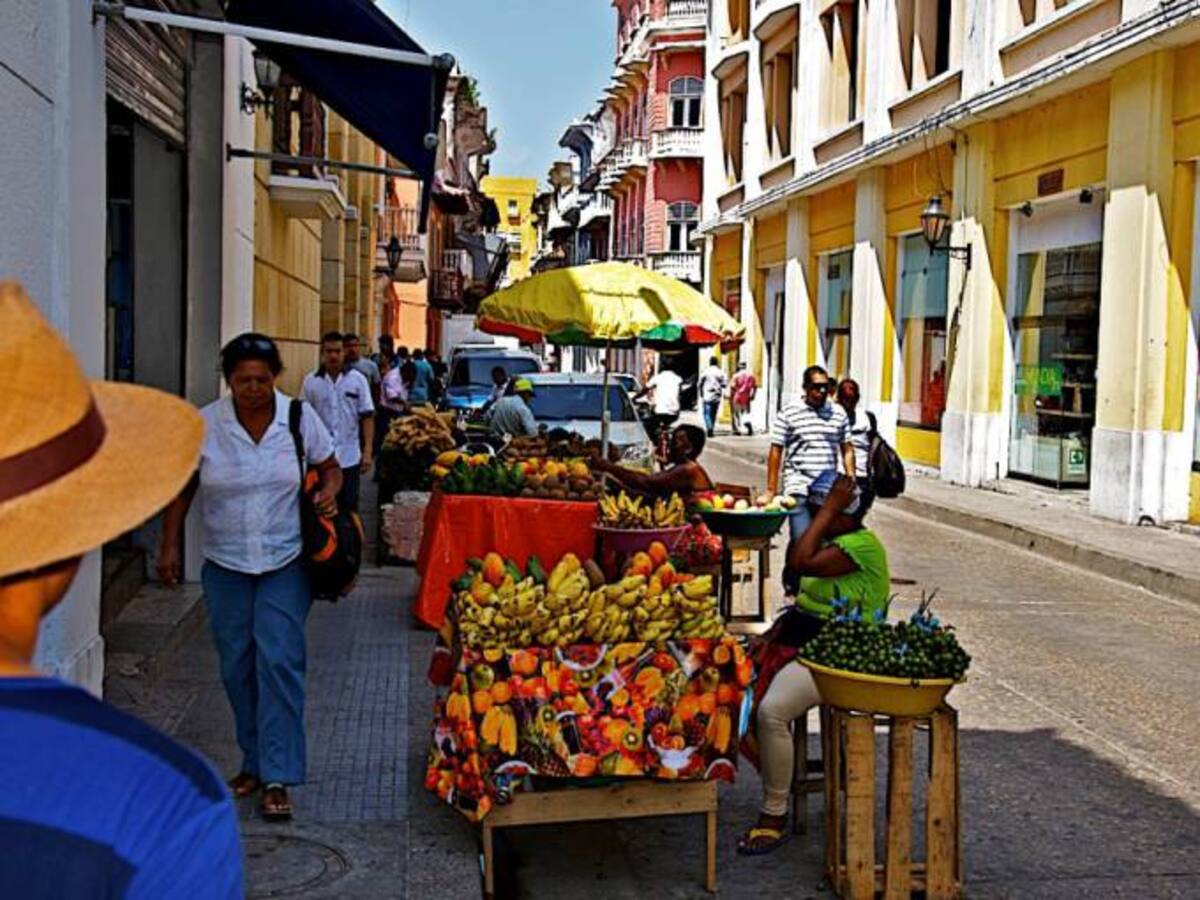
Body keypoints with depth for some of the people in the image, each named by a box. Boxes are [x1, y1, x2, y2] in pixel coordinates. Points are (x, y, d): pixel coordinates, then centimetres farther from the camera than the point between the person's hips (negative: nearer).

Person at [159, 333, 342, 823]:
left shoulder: (299, 418, -4)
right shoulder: (203, 425, -4)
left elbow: (330, 467, 9)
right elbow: (181, 489, 4)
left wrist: (329, 491, -12)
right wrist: (169, 546, 0)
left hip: (285, 562, -2)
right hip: (225, 565, 2)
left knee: (279, 661, -10)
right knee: (237, 667, 9)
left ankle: (277, 776, -4)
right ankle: (254, 762, 25)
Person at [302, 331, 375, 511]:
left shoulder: (357, 380, -1)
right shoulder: (310, 381, 0)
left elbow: (367, 417, -1)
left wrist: (368, 451, -7)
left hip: (349, 457, 0)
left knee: (349, 508, 7)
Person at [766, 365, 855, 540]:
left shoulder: (838, 414, 10)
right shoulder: (789, 413, 0)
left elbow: (847, 450, 14)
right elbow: (776, 452, 0)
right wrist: (771, 490, -3)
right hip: (799, 488, -3)